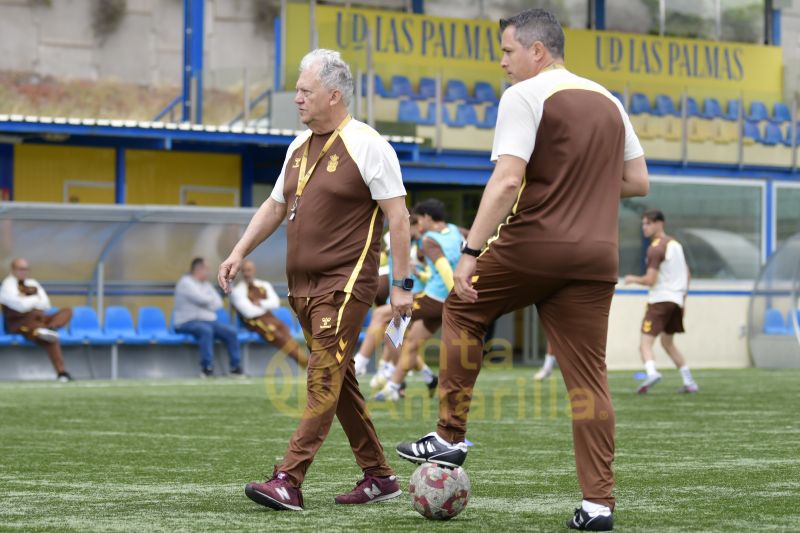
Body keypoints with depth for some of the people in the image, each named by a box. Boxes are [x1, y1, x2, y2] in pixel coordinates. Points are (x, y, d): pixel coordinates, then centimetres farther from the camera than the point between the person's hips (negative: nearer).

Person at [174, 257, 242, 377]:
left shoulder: (206, 284, 17)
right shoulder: (186, 283, -9)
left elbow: (218, 303, 11)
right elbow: (202, 299, -19)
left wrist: (207, 302, -9)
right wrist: (212, 299, 3)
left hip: (209, 320, 8)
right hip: (188, 322, -8)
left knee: (231, 331, -11)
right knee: (206, 330, -38)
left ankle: (235, 366, -5)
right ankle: (207, 367, -37)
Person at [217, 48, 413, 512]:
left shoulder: (366, 145, -10)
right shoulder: (300, 147, 13)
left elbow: (398, 216, -11)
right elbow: (275, 206, 23)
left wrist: (402, 284, -14)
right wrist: (239, 253, 14)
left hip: (345, 283, -8)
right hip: (303, 283, 8)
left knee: (324, 381, -12)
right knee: (339, 382, 11)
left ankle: (289, 482, -18)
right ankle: (379, 477, 20)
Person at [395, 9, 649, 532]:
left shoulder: (525, 96, -7)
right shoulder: (609, 102, 15)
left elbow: (508, 180, -17)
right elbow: (638, 182, 18)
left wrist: (471, 252, -18)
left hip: (534, 243, -5)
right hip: (598, 254, 6)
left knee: (463, 310, 19)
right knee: (589, 375, 6)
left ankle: (451, 438, 18)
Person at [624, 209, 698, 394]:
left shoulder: (656, 248, -11)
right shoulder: (675, 244, 16)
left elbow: (650, 280, -17)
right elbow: (687, 274, 23)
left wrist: (633, 279, 1)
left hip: (660, 299, -8)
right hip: (677, 299, 8)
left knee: (645, 343, -13)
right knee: (668, 342, 22)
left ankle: (651, 372, -40)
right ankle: (689, 382, 20)